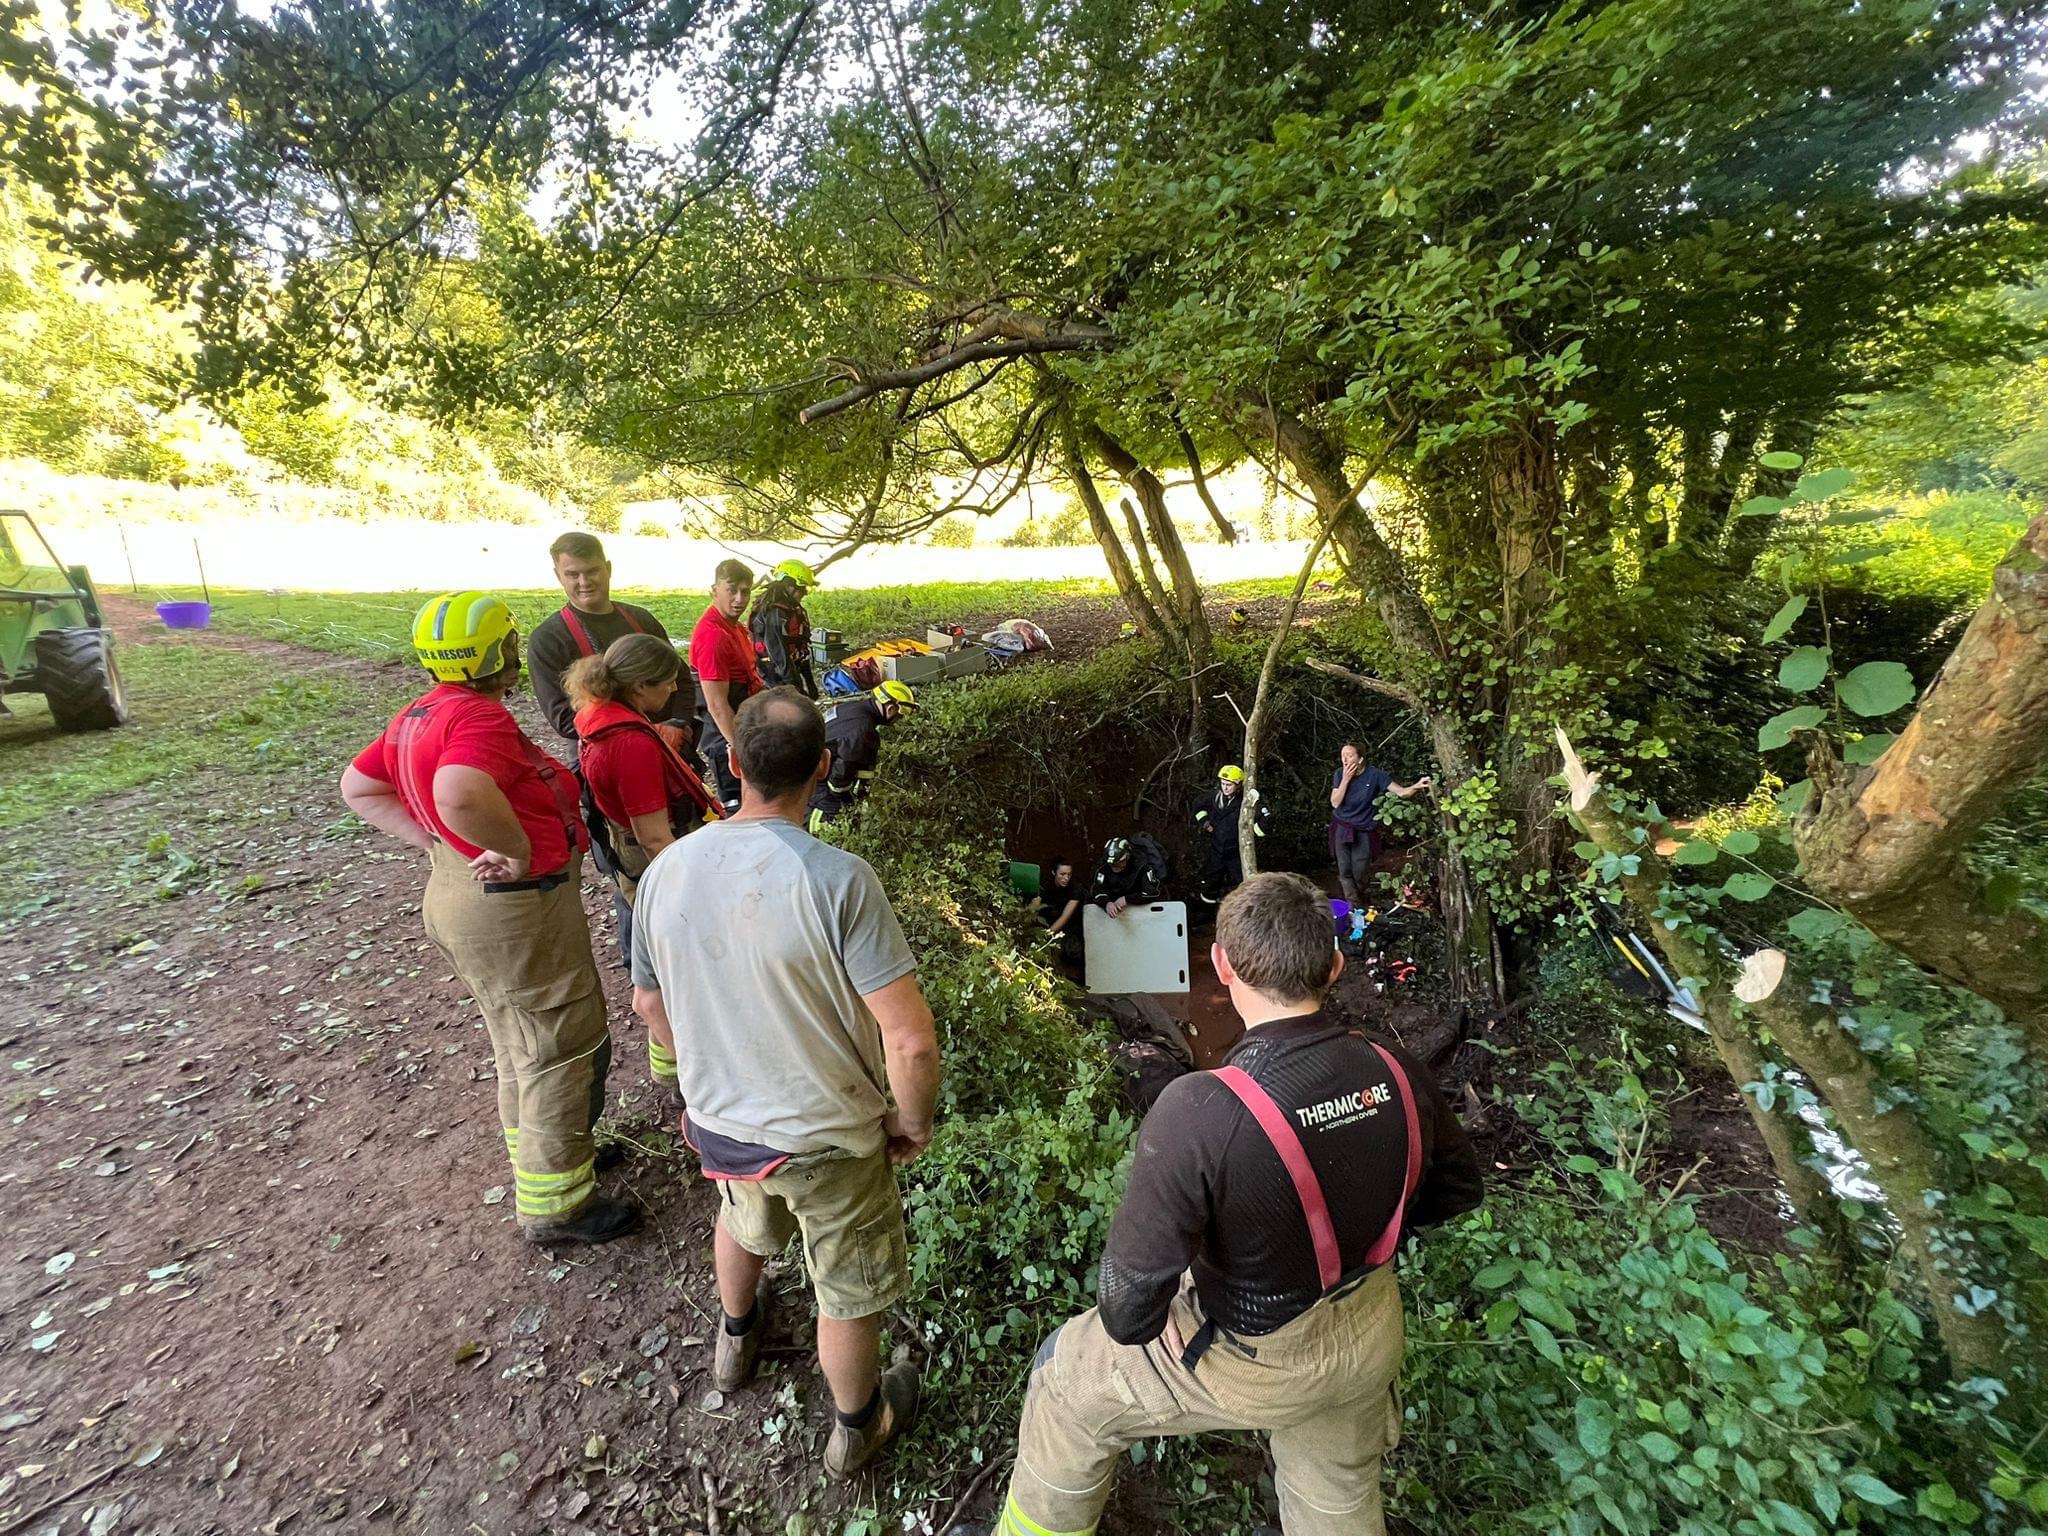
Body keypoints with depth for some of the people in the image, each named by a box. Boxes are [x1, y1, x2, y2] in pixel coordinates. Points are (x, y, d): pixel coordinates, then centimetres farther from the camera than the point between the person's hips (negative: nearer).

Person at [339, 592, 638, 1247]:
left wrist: (433, 842, 6)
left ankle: (535, 1153, 44)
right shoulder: (480, 716, -25)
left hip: (459, 894, 10)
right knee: (565, 1050, 5)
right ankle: (553, 1204, 19)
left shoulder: (418, 715, 7)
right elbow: (460, 795, -43)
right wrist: (522, 850, -28)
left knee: (521, 1042, 26)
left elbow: (358, 786, 15)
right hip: (515, 909, -10)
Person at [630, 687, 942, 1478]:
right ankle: (856, 1426, 50)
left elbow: (649, 1001, 3)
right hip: (827, 1136, -4)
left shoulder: (666, 869, -14)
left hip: (717, 1118, 5)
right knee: (848, 1293, 23)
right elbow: (910, 1040, -30)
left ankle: (736, 1339, 65)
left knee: (744, 1223, 37)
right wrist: (914, 1120, -10)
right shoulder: (838, 878, -31)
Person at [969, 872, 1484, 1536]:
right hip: (1369, 1335, 5)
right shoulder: (1399, 1072, -20)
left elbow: (1133, 1289, -30)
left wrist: (1126, 1327, -7)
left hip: (1254, 1357, -4)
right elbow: (1458, 1186, 0)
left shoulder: (1197, 1110, -37)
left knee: (1068, 1380, 21)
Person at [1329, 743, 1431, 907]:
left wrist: (1416, 786, -40)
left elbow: (1401, 792, -19)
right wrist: (1346, 779, -23)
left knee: (1359, 873, 4)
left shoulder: (1375, 775, -16)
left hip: (1364, 831, -1)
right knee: (1345, 871, 4)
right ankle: (1352, 904, 22)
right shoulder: (1340, 773, -9)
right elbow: (1335, 803, -14)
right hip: (1342, 828, 1)